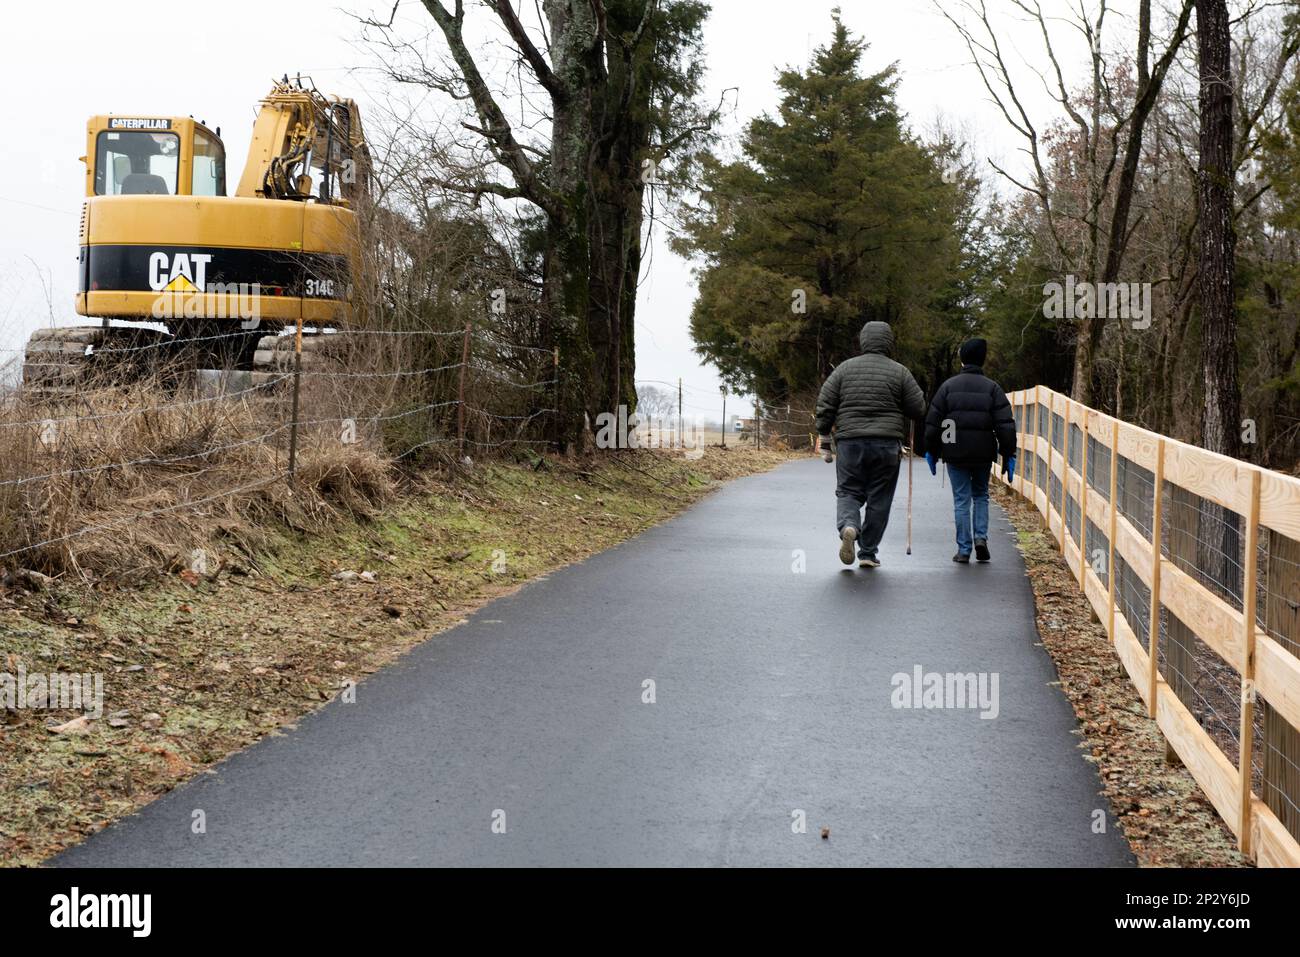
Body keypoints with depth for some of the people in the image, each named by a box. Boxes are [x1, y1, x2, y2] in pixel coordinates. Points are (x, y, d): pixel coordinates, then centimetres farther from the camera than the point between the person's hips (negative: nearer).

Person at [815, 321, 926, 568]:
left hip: (849, 442, 1)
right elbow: (919, 409, 1)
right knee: (879, 499, 8)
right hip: (887, 445, -1)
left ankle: (848, 526, -22)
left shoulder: (844, 368, 4)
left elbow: (824, 406, 2)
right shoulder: (899, 372, 0)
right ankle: (868, 552, 10)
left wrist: (825, 442, 9)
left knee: (848, 492, 8)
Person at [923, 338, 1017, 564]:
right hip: (983, 453, 1)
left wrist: (931, 451, 10)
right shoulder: (992, 388, 0)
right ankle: (981, 537, 2)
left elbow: (933, 422, 1)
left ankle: (964, 550, 2)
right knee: (981, 495, 19)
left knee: (961, 500, 3)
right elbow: (1006, 425, -4)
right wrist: (1009, 455, 0)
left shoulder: (948, 386, 1)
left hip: (955, 453, -1)